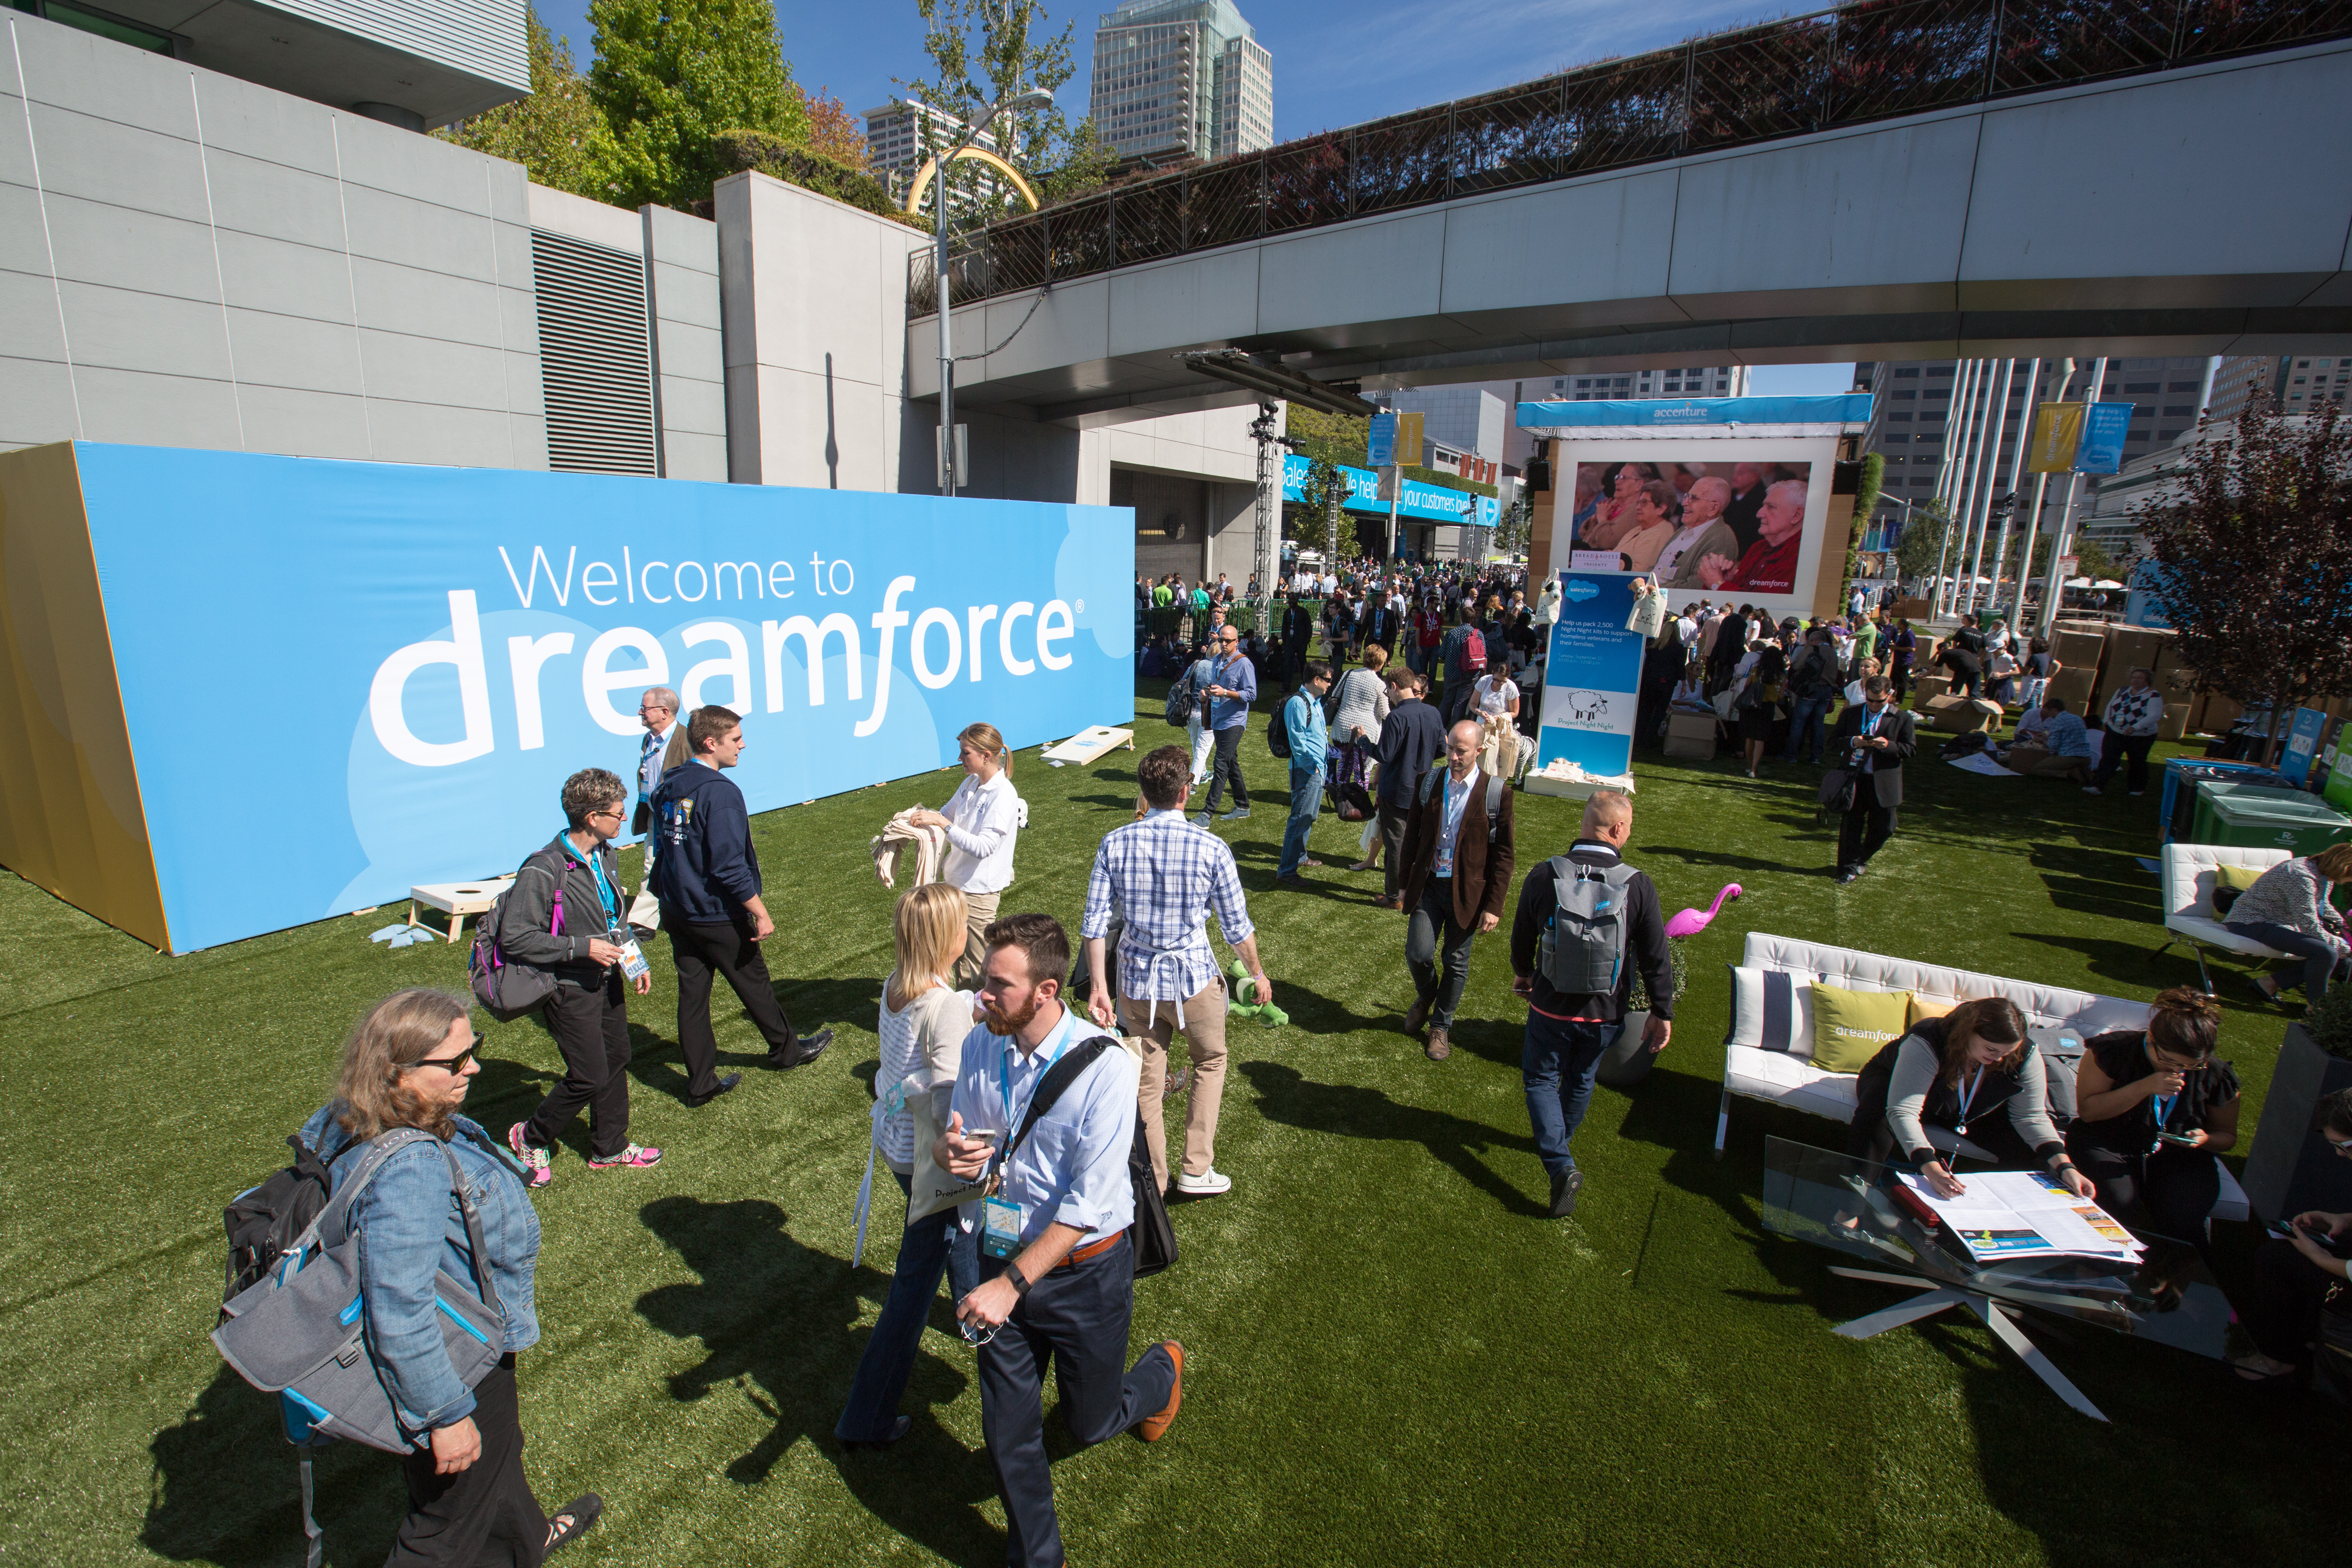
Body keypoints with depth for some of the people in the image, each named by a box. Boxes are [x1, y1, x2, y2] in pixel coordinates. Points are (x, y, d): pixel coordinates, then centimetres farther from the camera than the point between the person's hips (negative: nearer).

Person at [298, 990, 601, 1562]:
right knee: (450, 1520, 17)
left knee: (498, 1454, 35)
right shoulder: (405, 1170, -41)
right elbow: (400, 1316, -36)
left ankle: (528, 1540, 61)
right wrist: (446, 1416, -24)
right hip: (459, 1369, -10)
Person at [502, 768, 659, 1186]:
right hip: (570, 988, -8)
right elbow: (514, 937, -22)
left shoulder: (606, 856, 3)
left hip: (606, 978, 8)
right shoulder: (543, 871, -24)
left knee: (616, 1059, 16)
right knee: (590, 1076, -2)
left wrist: (634, 961, 10)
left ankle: (610, 1148, 33)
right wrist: (582, 948, -24)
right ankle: (532, 1138, 26)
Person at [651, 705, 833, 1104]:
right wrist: (760, 913, -18)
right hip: (717, 916, -7)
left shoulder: (668, 787, 4)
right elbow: (729, 866, -25)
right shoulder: (719, 791, -22)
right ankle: (785, 1050, 32)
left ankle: (701, 1084, 21)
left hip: (676, 913, 8)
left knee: (692, 994, 12)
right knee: (755, 984, 12)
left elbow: (666, 847, 15)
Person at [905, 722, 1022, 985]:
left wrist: (940, 822, -26)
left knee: (978, 969, 2)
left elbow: (982, 847, -28)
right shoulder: (971, 783, 6)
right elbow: (947, 814, 21)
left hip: (980, 887, -8)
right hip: (955, 879, 8)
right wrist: (919, 816, 1)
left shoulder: (1003, 795, -20)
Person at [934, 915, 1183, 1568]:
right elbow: (955, 1141, 2)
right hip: (1002, 1256, 4)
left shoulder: (1106, 1067, -26)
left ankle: (1162, 1370, 51)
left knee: (1090, 1423, 18)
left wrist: (1011, 1283, -27)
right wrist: (951, 1152, -23)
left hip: (1085, 1269, -4)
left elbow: (1087, 1204, -24)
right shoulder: (980, 1045, -11)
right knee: (1008, 1433, 15)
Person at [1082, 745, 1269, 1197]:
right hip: (1194, 977, -2)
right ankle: (1195, 1170, 24)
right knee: (1210, 1062, 24)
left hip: (1135, 979, 2)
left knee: (1145, 1082, 17)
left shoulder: (1115, 843, -7)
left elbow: (1095, 923, -7)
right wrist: (1257, 973, 10)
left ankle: (1152, 1184, 32)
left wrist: (1098, 986, 1)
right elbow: (1237, 926, -6)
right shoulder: (1211, 848, -14)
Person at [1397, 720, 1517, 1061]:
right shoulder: (1428, 783, 0)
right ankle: (1425, 996, 28)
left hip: (1467, 892, -2)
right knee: (1418, 953, -6)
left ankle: (1441, 1026, 31)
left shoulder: (1496, 794, -9)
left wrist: (1494, 906, -8)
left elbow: (1503, 854, -6)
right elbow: (1412, 834, 9)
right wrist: (1405, 883, 10)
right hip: (1428, 885, 2)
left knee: (1456, 963, 10)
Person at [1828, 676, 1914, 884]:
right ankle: (1849, 868, 13)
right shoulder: (1850, 714, 5)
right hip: (1854, 779, 0)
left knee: (1883, 828, 5)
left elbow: (1910, 749, 0)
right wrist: (1853, 742, -17)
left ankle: (1862, 858, 31)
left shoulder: (1901, 718, 2)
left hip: (1884, 783, 0)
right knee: (1850, 825, 3)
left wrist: (1888, 746, -18)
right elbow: (1833, 742, 3)